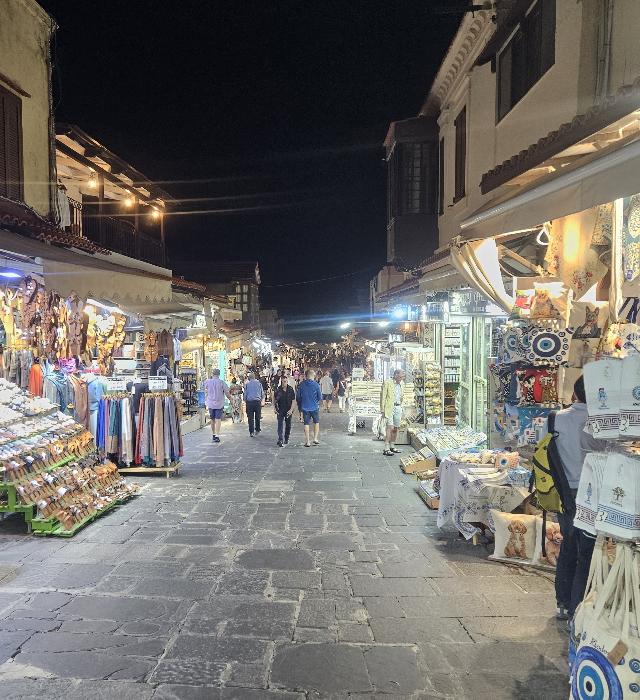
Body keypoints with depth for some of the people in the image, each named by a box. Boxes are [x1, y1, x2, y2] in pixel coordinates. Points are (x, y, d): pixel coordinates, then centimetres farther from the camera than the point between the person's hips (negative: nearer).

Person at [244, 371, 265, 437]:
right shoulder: (259, 383, 6)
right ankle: (257, 430, 20)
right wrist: (262, 400, 23)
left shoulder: (247, 384, 2)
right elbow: (262, 393, 9)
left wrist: (245, 401, 17)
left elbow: (245, 394, 4)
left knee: (250, 418, 2)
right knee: (257, 417, 14)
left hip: (249, 402, -1)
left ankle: (251, 432, 0)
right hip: (257, 401, 1)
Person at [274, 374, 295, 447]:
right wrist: (274, 408, 0)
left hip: (288, 410, 1)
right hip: (280, 410, -1)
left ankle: (286, 439, 29)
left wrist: (291, 409, -11)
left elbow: (293, 400, -2)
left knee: (288, 425, 11)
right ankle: (280, 441, -16)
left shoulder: (291, 389, -5)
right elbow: (274, 399, 7)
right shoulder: (278, 390, -5)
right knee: (280, 425, -11)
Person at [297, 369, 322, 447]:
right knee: (316, 422, 18)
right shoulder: (316, 385, -11)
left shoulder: (301, 384, -5)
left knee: (306, 424, 9)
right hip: (315, 407, -1)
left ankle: (307, 442, 10)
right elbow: (320, 397, -7)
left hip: (305, 407, 1)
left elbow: (298, 396, 2)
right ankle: (315, 439, 14)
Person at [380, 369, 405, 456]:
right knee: (390, 427, -14)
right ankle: (386, 449, -15)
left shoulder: (402, 384, 12)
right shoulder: (387, 383, -7)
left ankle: (392, 447, 22)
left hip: (398, 408, 6)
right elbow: (383, 397, -6)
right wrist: (383, 410, -9)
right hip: (389, 408, -6)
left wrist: (402, 410, 18)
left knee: (395, 428, 9)